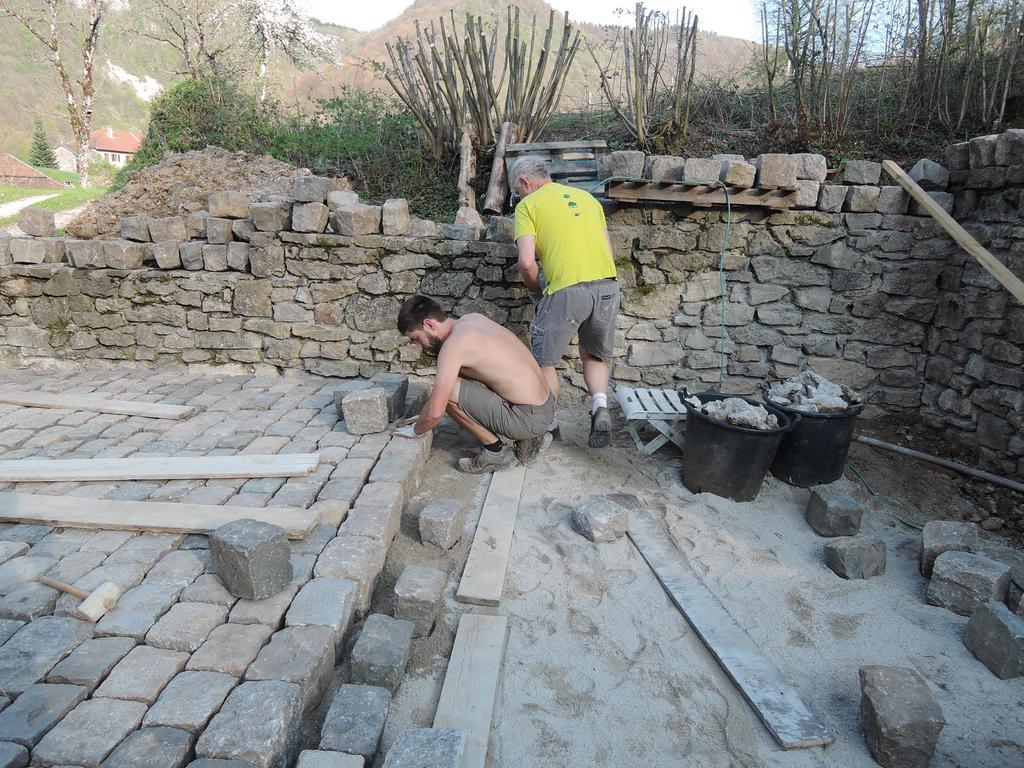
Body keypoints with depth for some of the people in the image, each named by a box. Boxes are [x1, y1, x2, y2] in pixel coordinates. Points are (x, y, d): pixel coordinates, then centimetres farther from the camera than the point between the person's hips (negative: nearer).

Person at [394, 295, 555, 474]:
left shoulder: (454, 343, -18)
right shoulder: (472, 318, 9)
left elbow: (436, 411, -18)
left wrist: (415, 430, 4)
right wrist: (424, 417, 23)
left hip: (529, 418, -9)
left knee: (447, 392, -12)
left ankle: (495, 450, 1)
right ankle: (526, 437, 16)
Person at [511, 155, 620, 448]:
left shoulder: (528, 205, 5)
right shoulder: (586, 197, 22)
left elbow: (527, 262, -7)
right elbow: (608, 250, 20)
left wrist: (536, 288, 12)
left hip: (567, 291, -5)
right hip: (607, 286, 6)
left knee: (544, 361, 14)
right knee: (594, 356, 23)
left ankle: (549, 425, 22)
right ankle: (600, 406, 1)